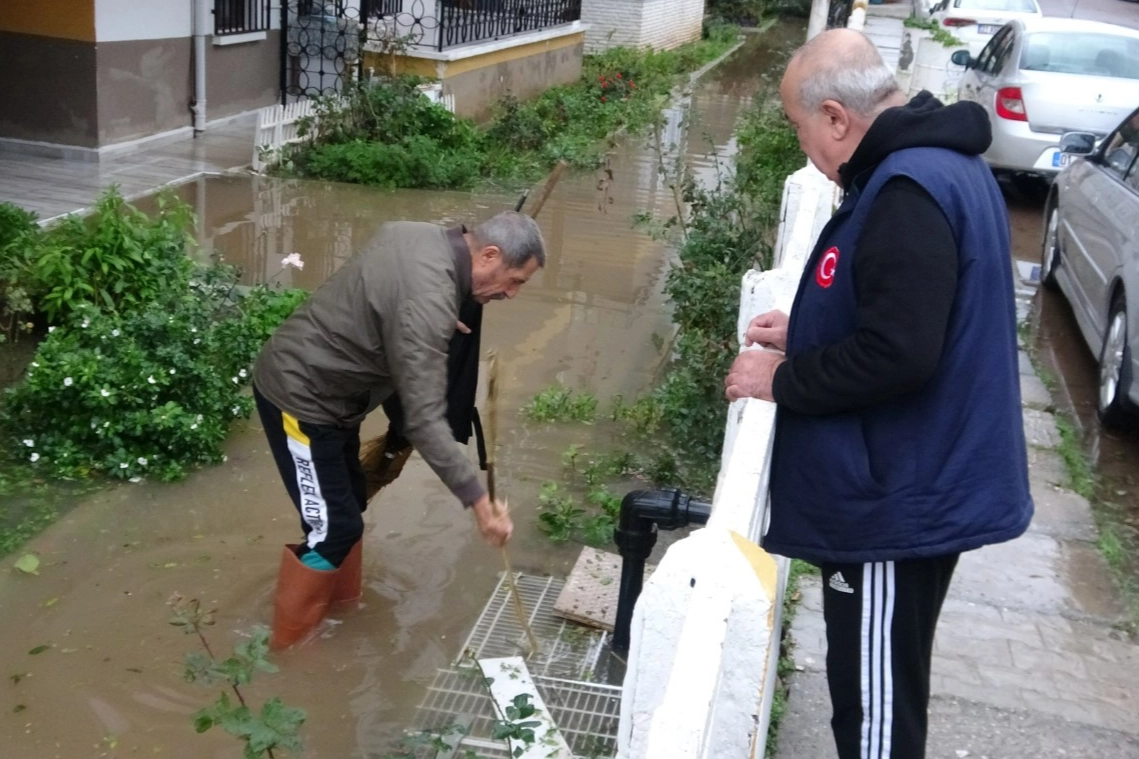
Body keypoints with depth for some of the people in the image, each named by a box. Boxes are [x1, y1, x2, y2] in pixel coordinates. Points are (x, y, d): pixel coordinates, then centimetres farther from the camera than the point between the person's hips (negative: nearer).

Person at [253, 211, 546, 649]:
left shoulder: (425, 236, -2)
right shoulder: (427, 301, -31)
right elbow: (423, 419, -32)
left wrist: (443, 325, 8)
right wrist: (479, 502, -31)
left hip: (322, 387, 10)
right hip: (299, 396, -10)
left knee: (348, 505, 19)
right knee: (332, 526, -3)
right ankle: (290, 641, 14)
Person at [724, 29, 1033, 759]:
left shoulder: (909, 192, -23)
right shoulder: (937, 164, 11)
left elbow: (896, 354, -29)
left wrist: (782, 381, -15)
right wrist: (806, 333, 13)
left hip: (898, 495, -10)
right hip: (915, 479, 11)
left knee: (876, 697, 4)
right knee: (877, 684, 23)